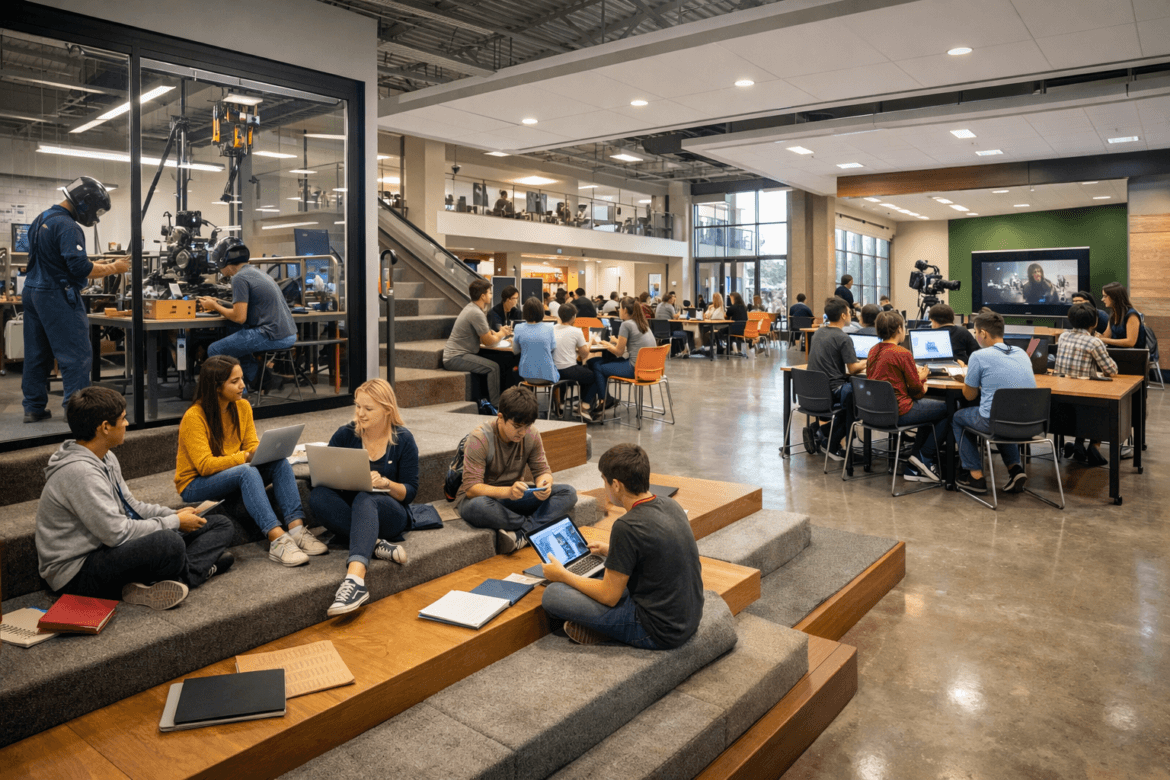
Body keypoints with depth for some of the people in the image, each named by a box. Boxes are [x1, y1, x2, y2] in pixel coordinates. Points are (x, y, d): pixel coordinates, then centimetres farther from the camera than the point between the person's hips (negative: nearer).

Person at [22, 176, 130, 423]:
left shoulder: (41, 219, 15)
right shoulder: (67, 226, -16)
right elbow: (80, 267, -23)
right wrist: (114, 268, -13)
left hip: (34, 291, 10)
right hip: (57, 296, -10)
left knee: (36, 354, 14)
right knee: (77, 356, -7)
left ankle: (34, 408, 20)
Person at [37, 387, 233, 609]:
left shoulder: (106, 458, 8)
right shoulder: (79, 472, -24)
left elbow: (130, 506, 17)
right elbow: (117, 533, -26)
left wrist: (174, 514, 1)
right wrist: (174, 522, -15)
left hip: (110, 548, 10)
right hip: (76, 571, -10)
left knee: (220, 524, 6)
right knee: (169, 542, -39)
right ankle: (201, 567, -7)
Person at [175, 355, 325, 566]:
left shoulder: (243, 407, 1)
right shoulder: (194, 417, -19)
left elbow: (252, 446, 2)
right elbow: (205, 465, -24)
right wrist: (246, 457, -30)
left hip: (234, 474, 6)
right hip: (195, 484, -6)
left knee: (280, 463, -22)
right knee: (247, 472, -37)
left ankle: (296, 529, -34)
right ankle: (277, 539, -46)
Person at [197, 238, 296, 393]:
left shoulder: (240, 278, -10)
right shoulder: (256, 271, 19)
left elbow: (239, 317, -14)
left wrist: (214, 306, 1)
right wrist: (218, 304, 22)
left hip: (273, 337, -9)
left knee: (214, 351, 2)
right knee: (233, 342, 26)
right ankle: (263, 379, 16)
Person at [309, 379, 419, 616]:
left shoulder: (403, 440, -1)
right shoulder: (345, 434, 4)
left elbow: (410, 492, -2)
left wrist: (385, 483, -22)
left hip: (391, 513, -3)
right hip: (350, 512, 3)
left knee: (365, 500, -38)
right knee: (317, 496, -28)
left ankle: (355, 579, -58)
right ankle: (377, 544, -33)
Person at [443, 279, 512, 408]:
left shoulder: (472, 308, 13)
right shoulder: (476, 313, -19)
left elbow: (483, 338, 16)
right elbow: (489, 341, -14)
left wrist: (500, 333, 1)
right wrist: (502, 334, 5)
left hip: (454, 356, 10)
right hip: (455, 358, -10)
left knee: (492, 366, 9)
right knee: (493, 367, -18)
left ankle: (486, 400, 12)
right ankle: (495, 407, -12)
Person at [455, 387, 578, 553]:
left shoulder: (532, 435, -6)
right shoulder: (479, 439, -21)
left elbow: (542, 470, 0)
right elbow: (471, 488, -26)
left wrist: (544, 484, -27)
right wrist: (507, 492, -44)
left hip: (513, 496, 5)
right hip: (480, 496, -4)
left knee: (568, 493, -16)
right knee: (477, 507, -43)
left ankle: (522, 536, -32)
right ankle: (534, 527, -20)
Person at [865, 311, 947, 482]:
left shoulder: (873, 351, 7)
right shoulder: (902, 353, -16)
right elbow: (917, 390, -10)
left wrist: (915, 374, 13)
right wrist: (921, 377, 12)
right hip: (898, 412, -9)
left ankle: (914, 468, 20)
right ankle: (924, 457, 13)